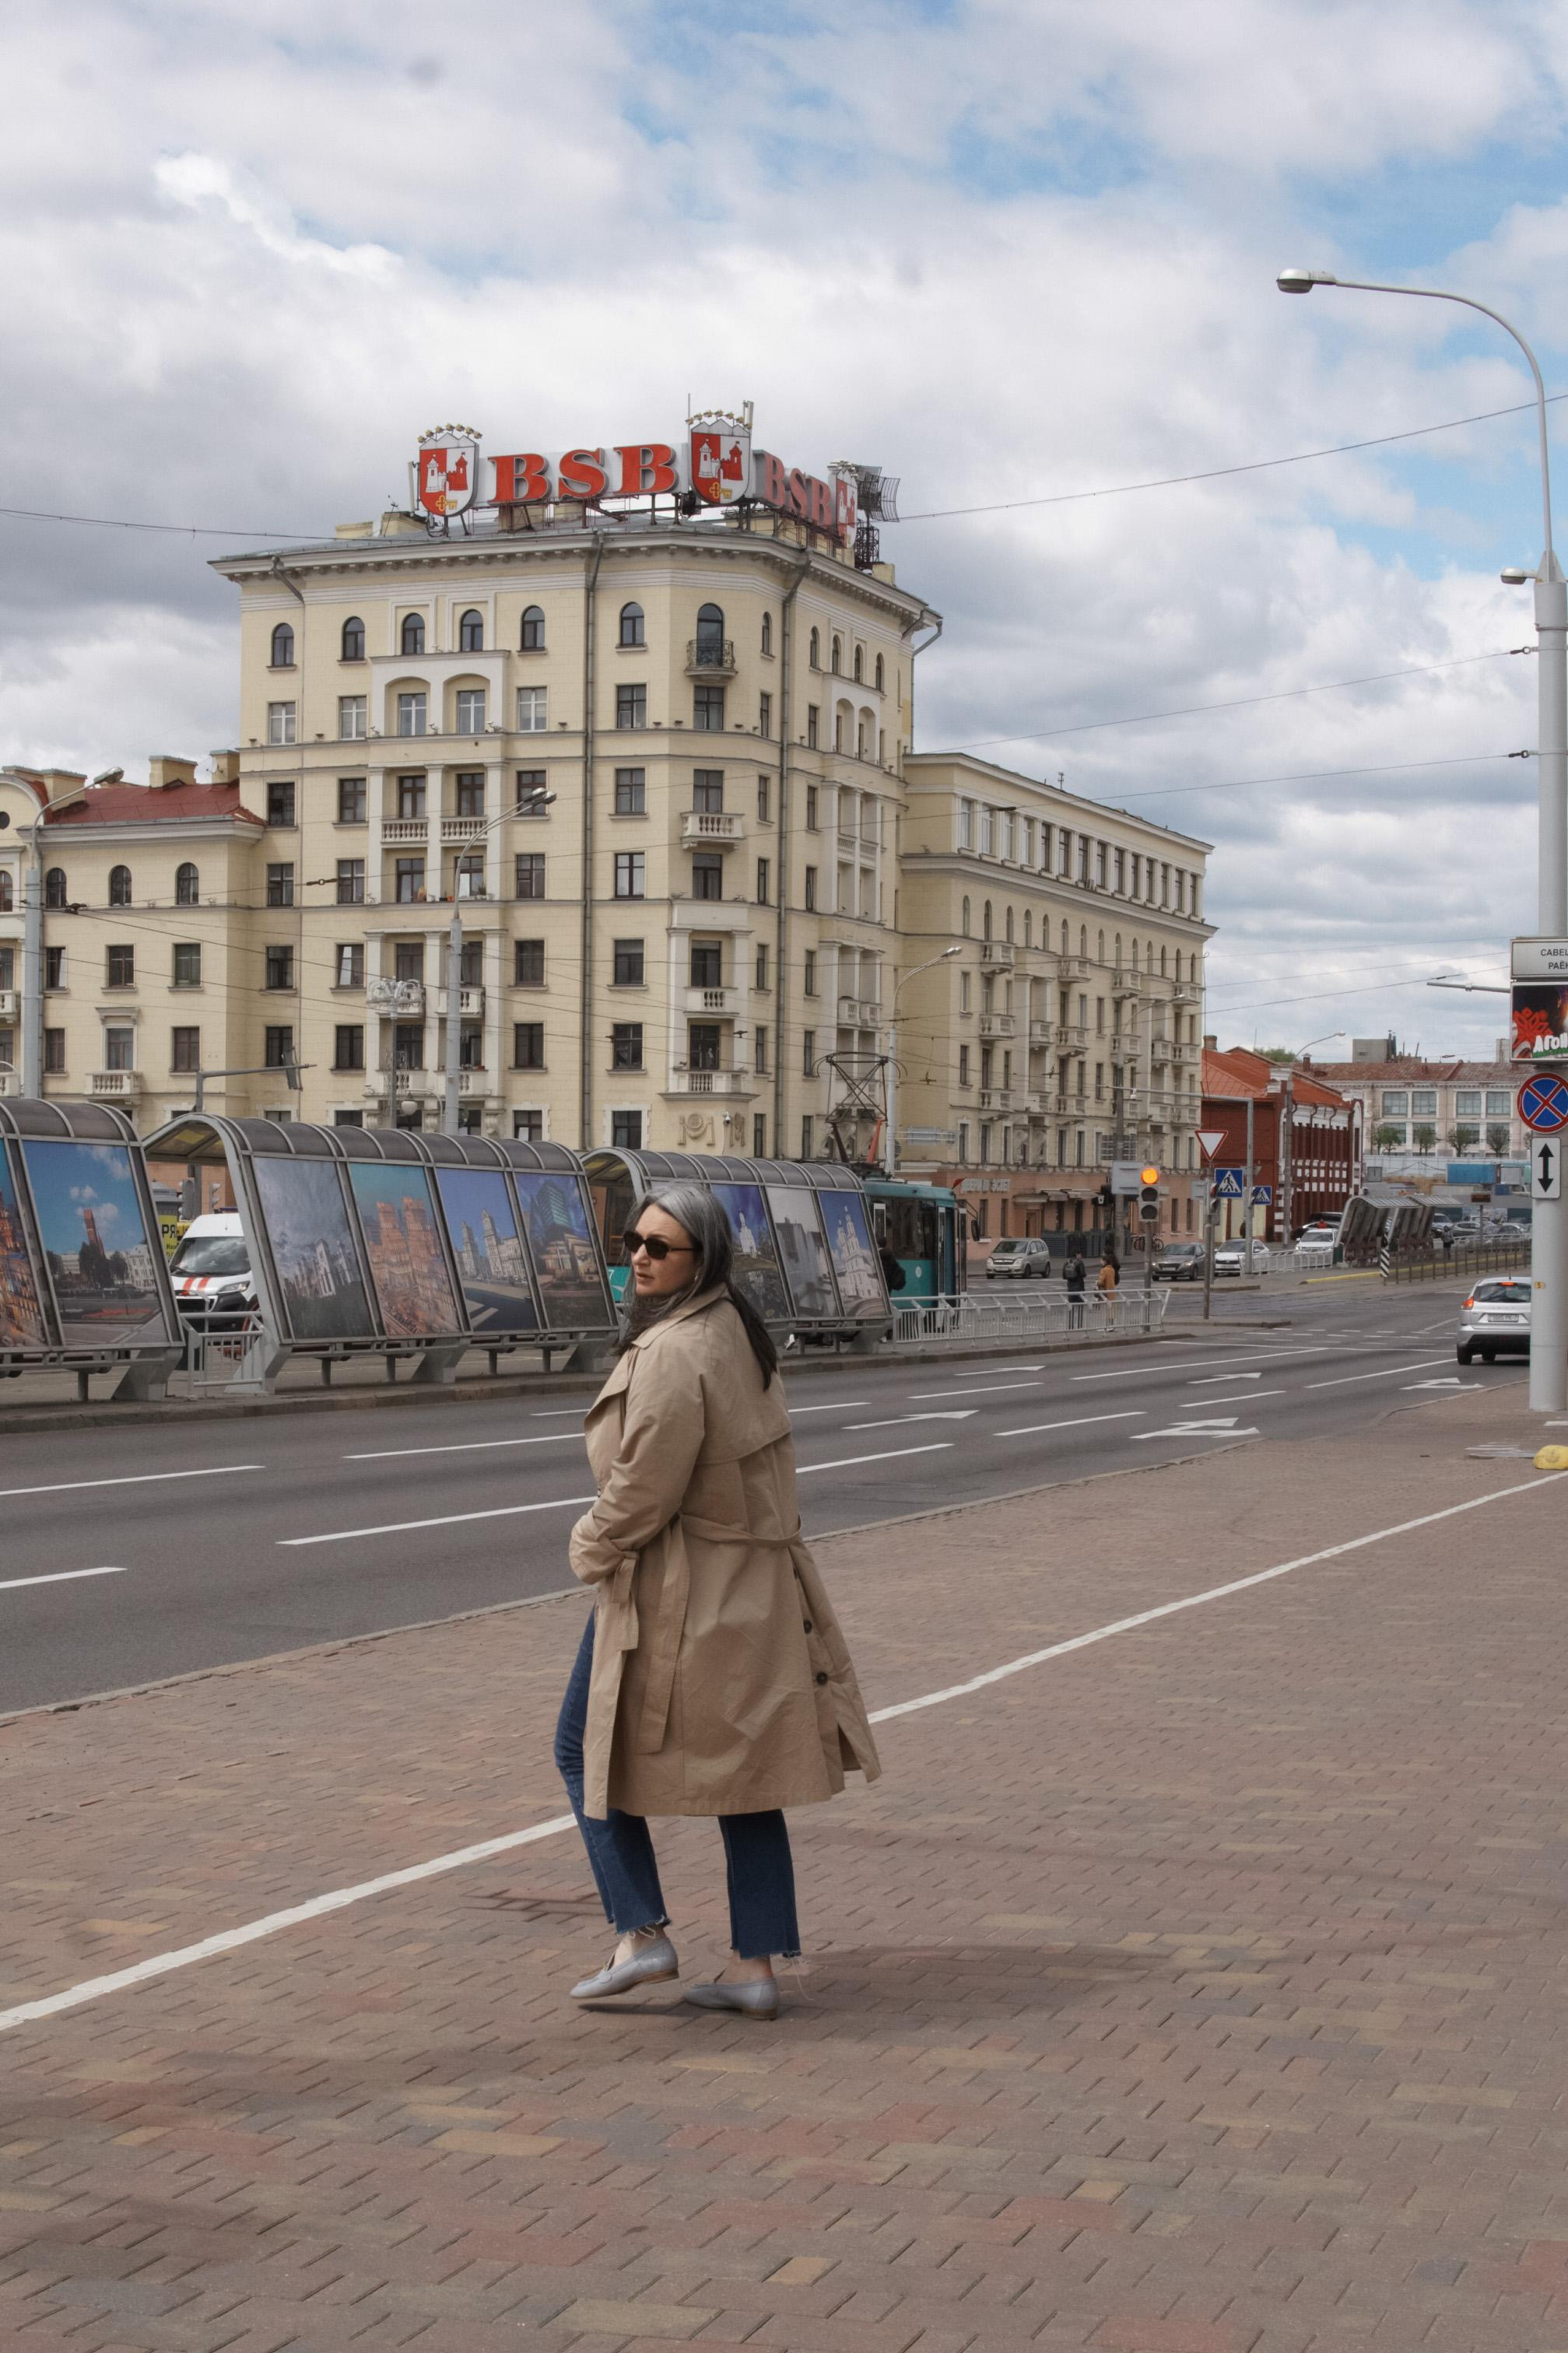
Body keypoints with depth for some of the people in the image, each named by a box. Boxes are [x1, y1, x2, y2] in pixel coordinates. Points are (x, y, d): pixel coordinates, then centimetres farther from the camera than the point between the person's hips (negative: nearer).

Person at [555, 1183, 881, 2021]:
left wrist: (590, 1549, -3)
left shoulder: (673, 1354, -23)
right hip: (750, 1590, 9)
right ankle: (755, 1966, 14)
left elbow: (642, 1490, -21)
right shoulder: (737, 1331, 7)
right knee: (743, 1766, 10)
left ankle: (641, 1935, 6)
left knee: (588, 1748, 8)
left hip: (671, 1592, -9)